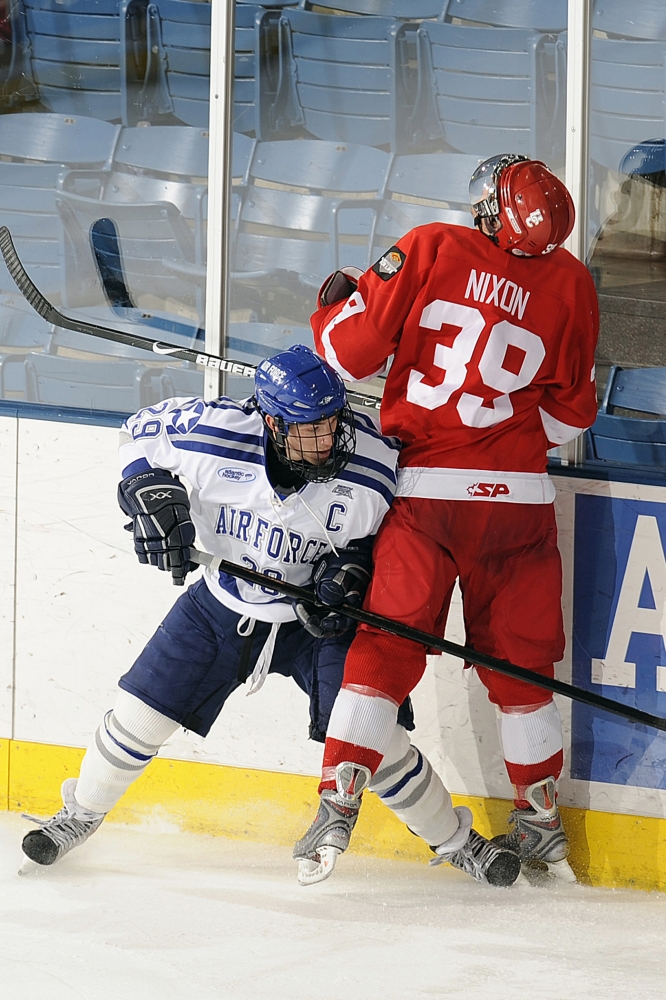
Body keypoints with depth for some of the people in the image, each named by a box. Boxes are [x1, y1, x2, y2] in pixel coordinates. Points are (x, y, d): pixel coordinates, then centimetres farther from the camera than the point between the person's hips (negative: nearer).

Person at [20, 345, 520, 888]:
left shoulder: (373, 462, -26)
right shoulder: (215, 433, -26)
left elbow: (380, 533, -4)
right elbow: (144, 429, -5)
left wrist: (351, 573, -20)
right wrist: (153, 495, -18)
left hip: (317, 617, -1)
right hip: (223, 603, 1)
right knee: (143, 712, 3)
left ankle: (456, 839, 10)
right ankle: (81, 813, 30)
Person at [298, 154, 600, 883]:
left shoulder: (431, 249, -6)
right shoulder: (569, 283, 1)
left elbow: (350, 349, -4)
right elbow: (570, 414, 9)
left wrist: (337, 302, 16)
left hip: (424, 493, -2)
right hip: (518, 496, 2)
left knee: (386, 648, 6)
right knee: (519, 660, 14)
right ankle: (541, 822, 22)